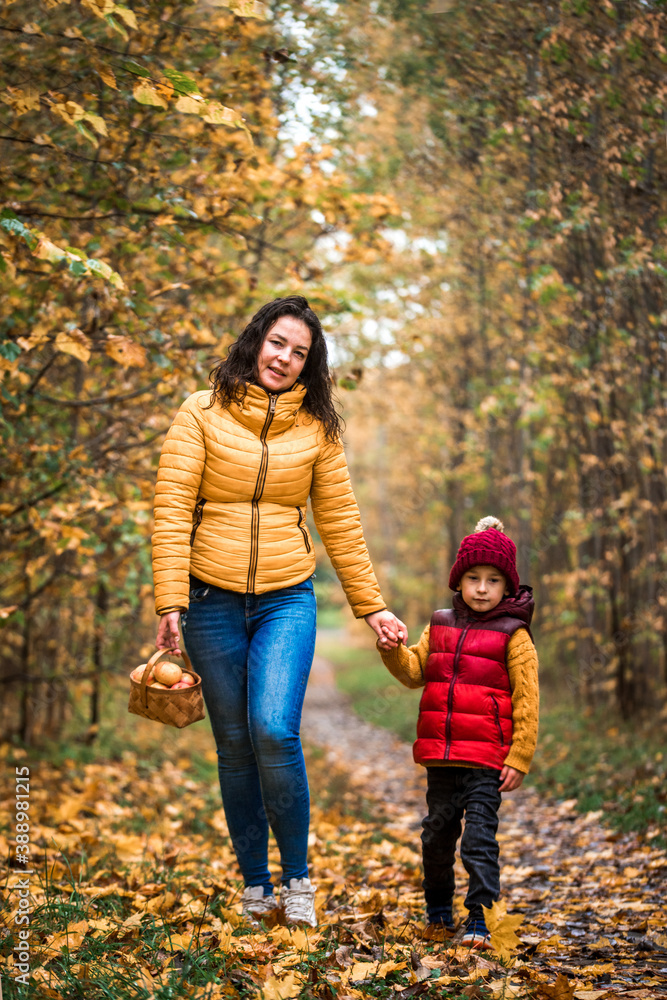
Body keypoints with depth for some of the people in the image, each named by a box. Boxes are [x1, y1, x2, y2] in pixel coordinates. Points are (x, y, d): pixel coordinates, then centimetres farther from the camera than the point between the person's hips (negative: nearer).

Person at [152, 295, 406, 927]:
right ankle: (255, 885, 20)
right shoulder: (202, 413, 0)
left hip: (287, 600, 0)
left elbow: (340, 521, 12)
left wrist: (371, 606, 11)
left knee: (274, 731, -17)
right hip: (212, 600, 0)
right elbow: (171, 509, -5)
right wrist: (170, 602, -13)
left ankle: (297, 877, 2)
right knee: (234, 745, 5)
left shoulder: (316, 428, 7)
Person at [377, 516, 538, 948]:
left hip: (487, 759, -5)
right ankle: (438, 907, 33)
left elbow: (526, 700, -5)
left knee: (480, 836, -7)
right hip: (440, 757, 5)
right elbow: (415, 671, 15)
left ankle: (479, 917, -1)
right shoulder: (440, 626, 11)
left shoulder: (513, 636, -4)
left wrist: (520, 758, -8)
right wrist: (394, 652, -7)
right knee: (437, 832, 15)